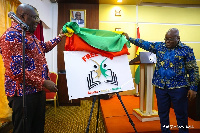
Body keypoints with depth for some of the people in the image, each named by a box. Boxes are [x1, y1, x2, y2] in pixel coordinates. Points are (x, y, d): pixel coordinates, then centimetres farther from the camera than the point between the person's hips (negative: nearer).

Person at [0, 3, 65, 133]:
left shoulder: (30, 35, 13)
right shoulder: (12, 36, -18)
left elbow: (43, 47, 33)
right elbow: (15, 71, -25)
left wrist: (59, 37, 28)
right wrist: (43, 82, -22)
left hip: (38, 90, 9)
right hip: (23, 94, -9)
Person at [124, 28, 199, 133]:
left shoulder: (186, 50, -4)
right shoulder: (159, 46, 6)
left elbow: (193, 70, -2)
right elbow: (144, 44, 9)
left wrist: (193, 88, -5)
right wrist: (129, 38, 4)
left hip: (178, 87, -3)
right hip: (160, 86, 3)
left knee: (181, 114, 7)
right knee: (162, 113, 13)